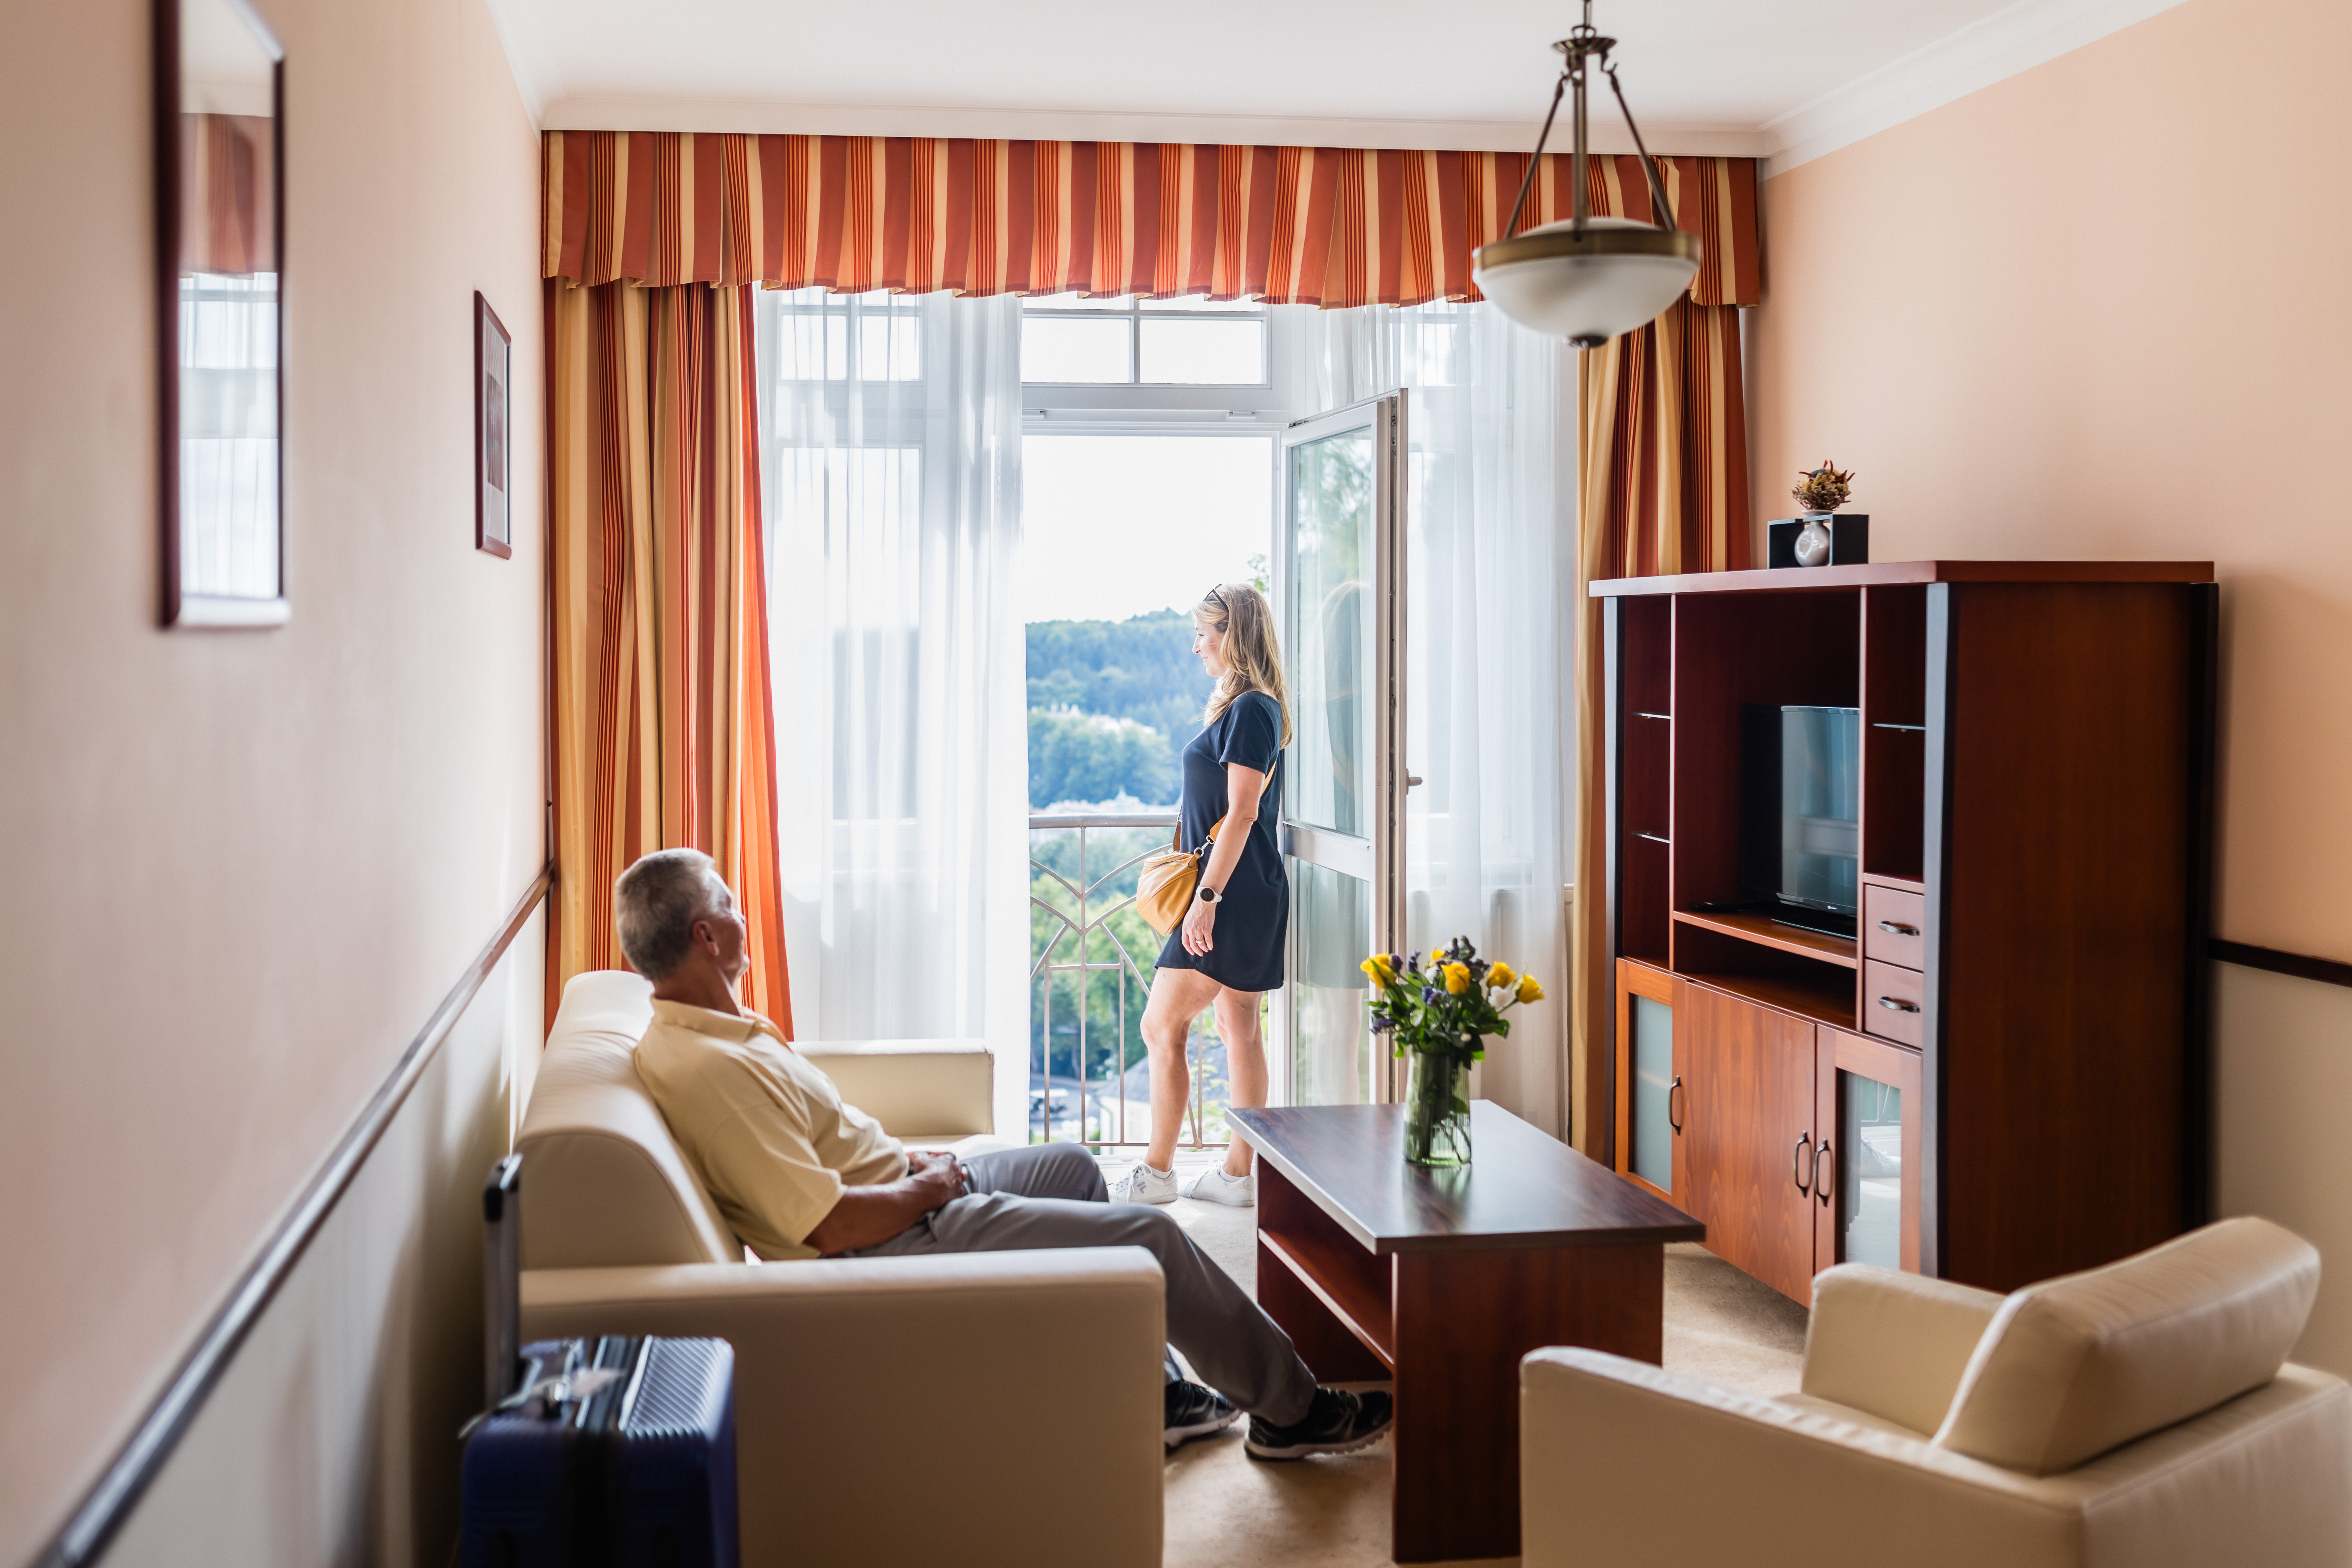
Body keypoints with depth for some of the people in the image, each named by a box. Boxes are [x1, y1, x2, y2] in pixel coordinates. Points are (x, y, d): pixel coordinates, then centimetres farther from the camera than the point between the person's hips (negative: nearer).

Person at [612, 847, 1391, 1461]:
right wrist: (926, 1187, -14)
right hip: (893, 1242, -11)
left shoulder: (700, 1029, 4)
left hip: (902, 1192, 11)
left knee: (1071, 1165, 27)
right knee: (1151, 1237, -7)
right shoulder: (709, 1068, -29)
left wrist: (907, 1157, 8)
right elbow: (830, 1225, -30)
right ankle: (1291, 1409, 13)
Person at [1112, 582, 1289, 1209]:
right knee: (1239, 1029, 11)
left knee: (1161, 1027, -6)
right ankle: (1240, 1173, 15)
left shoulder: (1251, 710, -15)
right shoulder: (1248, 707, 16)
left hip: (1234, 896, -10)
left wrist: (1207, 898, -22)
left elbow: (1242, 813, -20)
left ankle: (1156, 1172, 1)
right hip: (1242, 896, 10)